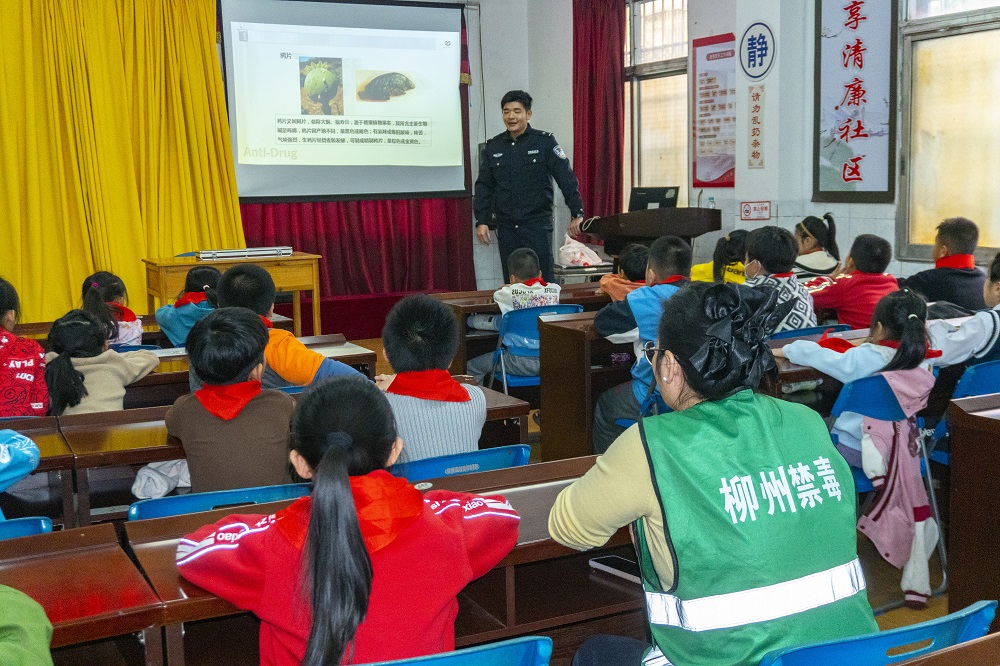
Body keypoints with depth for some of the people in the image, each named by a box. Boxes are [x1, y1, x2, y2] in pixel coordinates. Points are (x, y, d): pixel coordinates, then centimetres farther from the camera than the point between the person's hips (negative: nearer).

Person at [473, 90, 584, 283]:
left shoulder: (544, 142, -2)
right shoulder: (493, 147, 8)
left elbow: (567, 179, -4)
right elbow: (483, 186, 11)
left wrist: (577, 214, -9)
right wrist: (481, 221, 4)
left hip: (537, 223, -3)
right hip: (506, 227, 3)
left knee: (543, 280, -3)